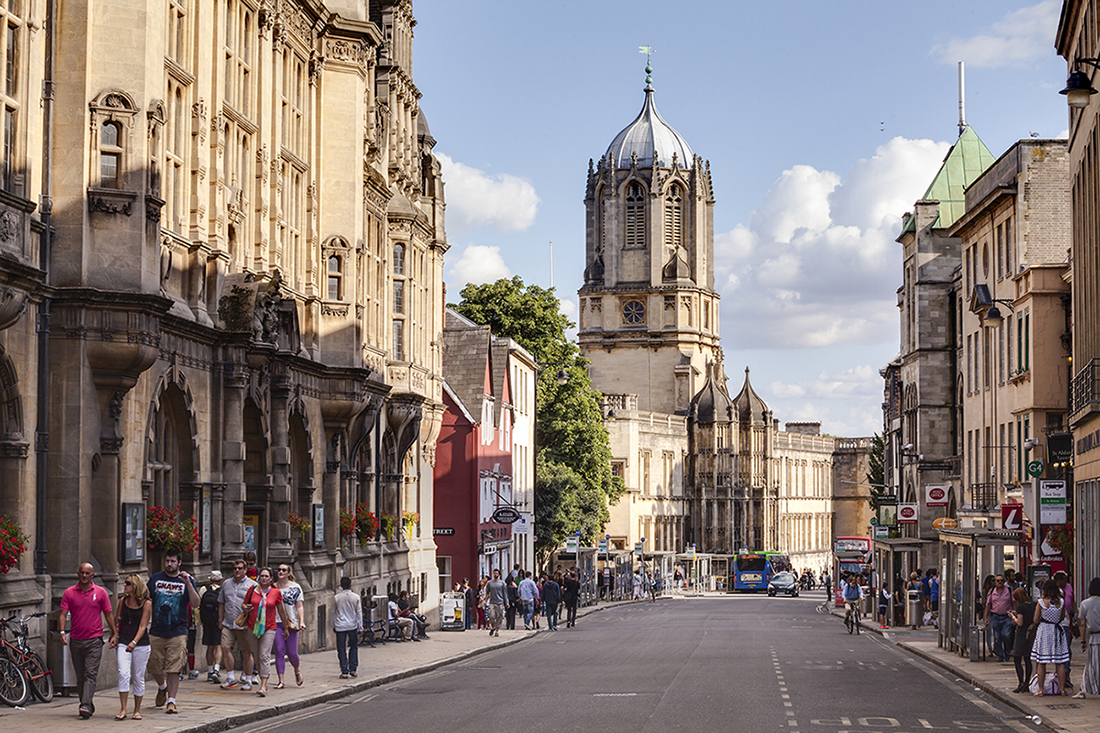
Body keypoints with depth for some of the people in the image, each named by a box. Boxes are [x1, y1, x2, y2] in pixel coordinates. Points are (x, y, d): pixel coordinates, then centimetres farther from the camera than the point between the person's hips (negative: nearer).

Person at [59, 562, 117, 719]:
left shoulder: (100, 592, 3)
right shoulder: (69, 593, 4)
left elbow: (108, 614, 8)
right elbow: (63, 614, -1)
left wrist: (114, 634, 4)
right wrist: (62, 632, -16)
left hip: (94, 640, -2)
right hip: (75, 640, 2)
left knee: (90, 674, -13)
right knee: (80, 676, 9)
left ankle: (86, 706, -21)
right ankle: (86, 704, 20)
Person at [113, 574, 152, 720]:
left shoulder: (146, 604, -5)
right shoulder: (122, 601, 6)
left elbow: (143, 626, -10)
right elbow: (116, 620, 16)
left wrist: (134, 642, -22)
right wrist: (115, 636, 4)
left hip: (141, 644, -2)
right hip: (123, 643, 2)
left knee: (139, 678, 3)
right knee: (123, 674, -13)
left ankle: (137, 710, 16)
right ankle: (123, 709, -10)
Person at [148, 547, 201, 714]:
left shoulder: (186, 580, 3)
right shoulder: (156, 578, 9)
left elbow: (195, 603, -6)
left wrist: (188, 583, -17)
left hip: (178, 632, -2)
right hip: (156, 631, 2)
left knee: (174, 669, -7)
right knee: (154, 667, 7)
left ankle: (171, 701, -1)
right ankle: (162, 687, 37)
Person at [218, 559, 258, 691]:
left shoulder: (252, 585, 1)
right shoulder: (226, 584, 15)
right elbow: (221, 603, 21)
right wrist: (220, 620, 15)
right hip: (228, 624, 4)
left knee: (246, 653, 1)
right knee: (225, 647, -9)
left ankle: (248, 680, 11)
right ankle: (230, 677, 1)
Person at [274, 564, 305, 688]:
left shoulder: (295, 587, 4)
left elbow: (299, 606, 1)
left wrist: (302, 622, -10)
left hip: (291, 623, -1)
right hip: (277, 622, 1)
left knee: (292, 652, -2)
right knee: (279, 651, -6)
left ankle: (297, 671, 30)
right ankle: (281, 681, -3)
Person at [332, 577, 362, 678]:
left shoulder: (337, 598, -4)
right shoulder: (356, 597, -3)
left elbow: (333, 613, 3)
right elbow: (359, 613, 1)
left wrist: (333, 626, 15)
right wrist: (360, 627, 8)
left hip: (340, 627, -1)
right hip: (352, 626, 1)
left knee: (341, 649, 4)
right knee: (353, 647, 17)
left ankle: (344, 672, 1)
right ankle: (353, 669, 14)